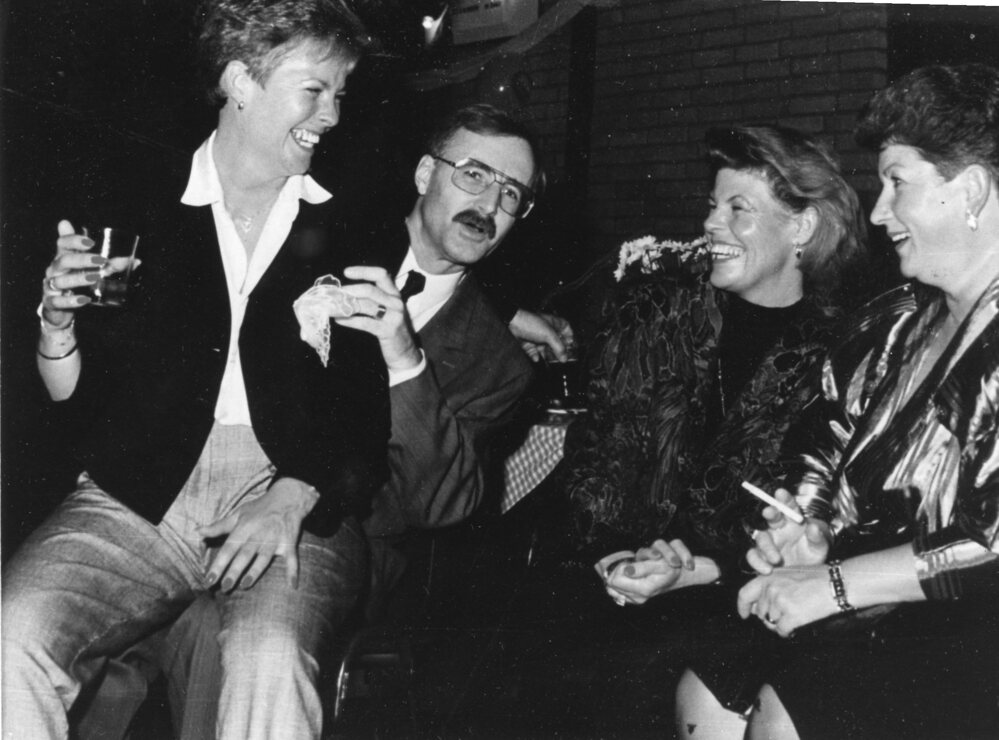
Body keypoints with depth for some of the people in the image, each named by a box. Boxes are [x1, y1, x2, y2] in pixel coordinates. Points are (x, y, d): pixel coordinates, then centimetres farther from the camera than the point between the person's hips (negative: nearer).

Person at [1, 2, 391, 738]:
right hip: (141, 492, 2)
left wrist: (295, 497, -14)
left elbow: (371, 405, 3)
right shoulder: (142, 212, 11)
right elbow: (74, 398, 14)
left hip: (298, 501, -1)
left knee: (271, 657, -33)